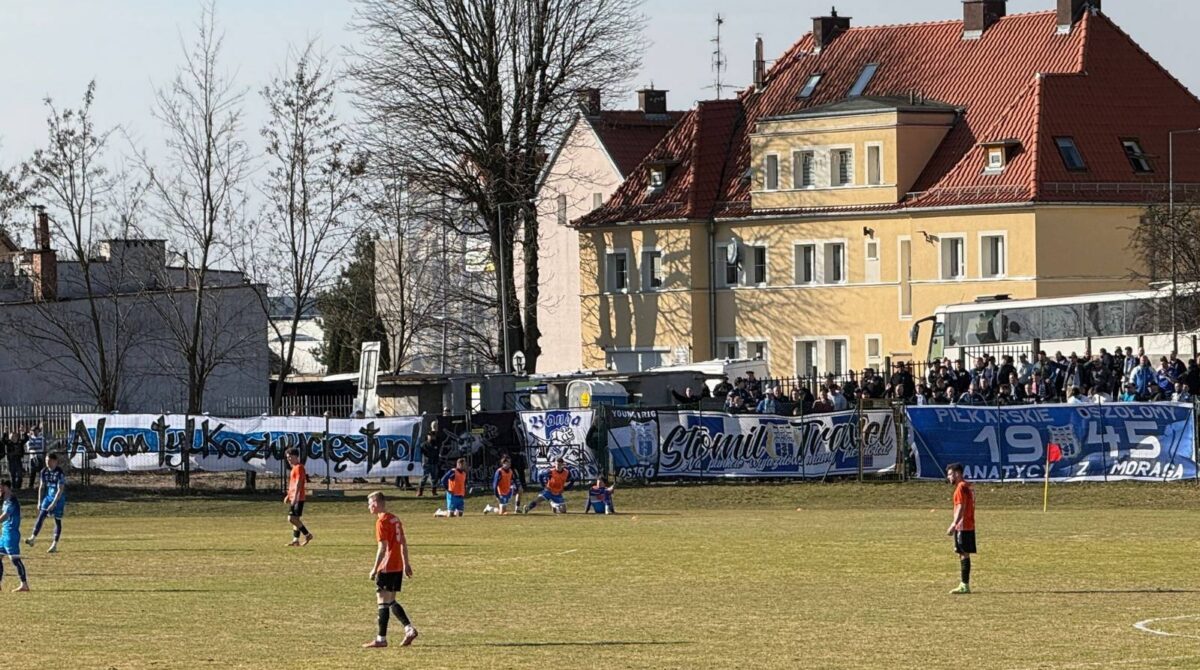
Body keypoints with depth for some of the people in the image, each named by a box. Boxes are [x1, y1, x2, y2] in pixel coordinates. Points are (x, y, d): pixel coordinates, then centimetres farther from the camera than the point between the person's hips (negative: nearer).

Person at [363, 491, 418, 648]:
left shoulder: (382, 522, -13)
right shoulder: (395, 519, 12)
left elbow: (382, 548, -18)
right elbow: (403, 543, 16)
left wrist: (375, 569, -15)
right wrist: (406, 563, 22)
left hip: (387, 567, -9)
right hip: (398, 567, 9)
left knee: (383, 601, -4)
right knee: (391, 601, 16)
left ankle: (381, 639, -2)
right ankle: (409, 629, 6)